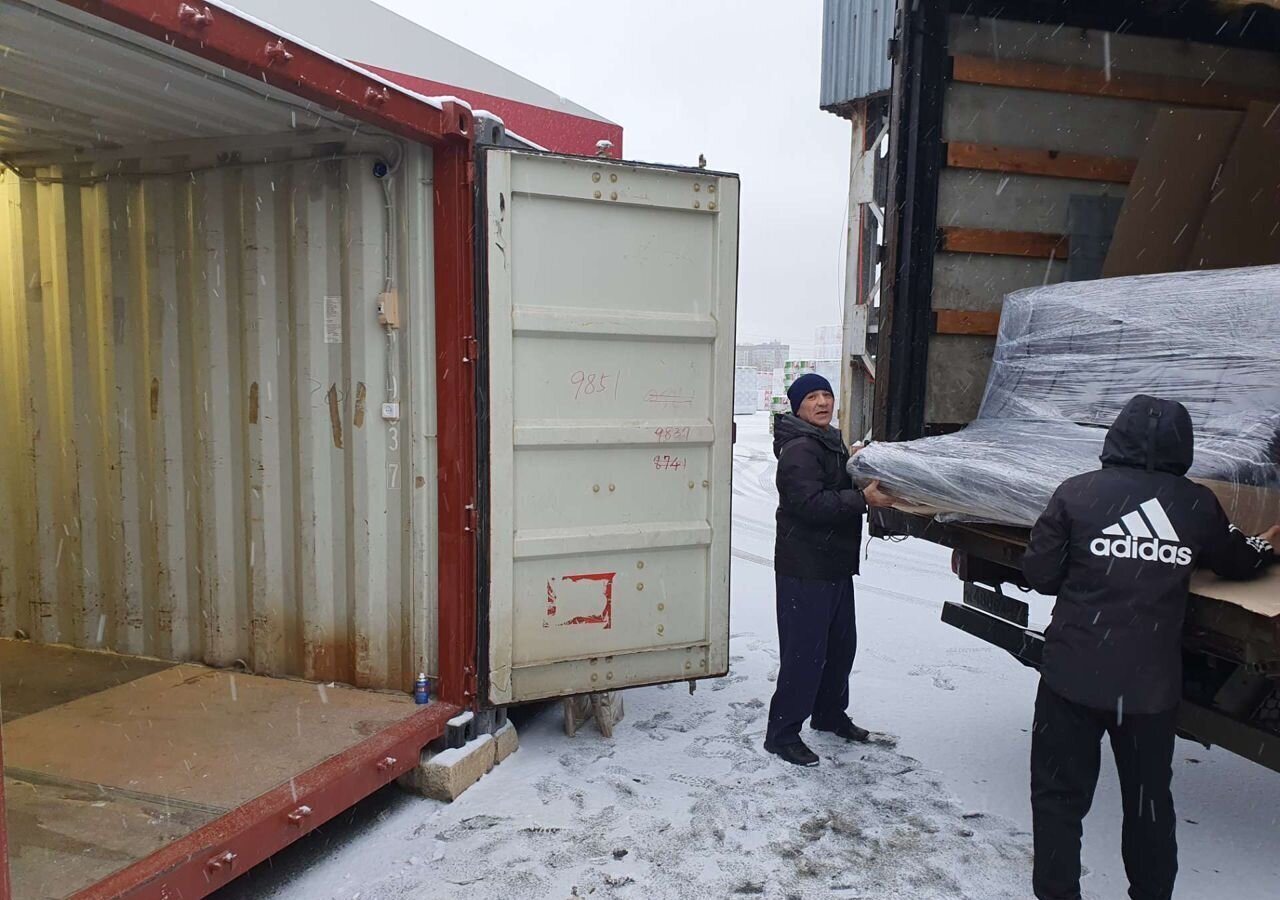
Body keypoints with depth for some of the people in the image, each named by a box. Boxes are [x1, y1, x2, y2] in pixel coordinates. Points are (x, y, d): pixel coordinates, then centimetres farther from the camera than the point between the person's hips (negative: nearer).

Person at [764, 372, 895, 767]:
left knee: (841, 642, 20)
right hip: (805, 569, -10)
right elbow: (811, 504, -27)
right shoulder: (799, 450, -17)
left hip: (835, 564, 10)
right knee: (805, 651, -5)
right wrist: (863, 498, -29)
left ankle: (830, 713, 38)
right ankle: (782, 732, 8)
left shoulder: (832, 443, 16)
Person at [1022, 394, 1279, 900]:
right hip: (1153, 683, 3)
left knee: (1059, 795, 11)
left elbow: (1038, 574, -7)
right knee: (1149, 800, 22)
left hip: (1073, 675, -3)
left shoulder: (1078, 492, -9)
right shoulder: (1198, 505, -1)